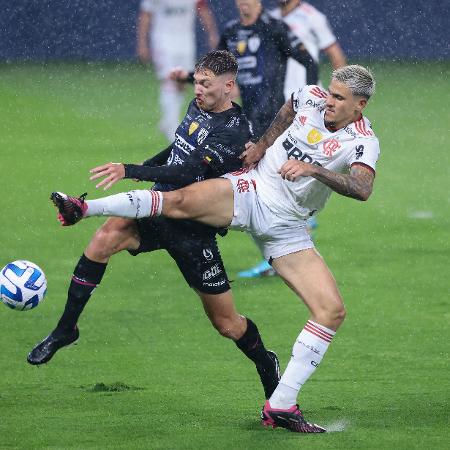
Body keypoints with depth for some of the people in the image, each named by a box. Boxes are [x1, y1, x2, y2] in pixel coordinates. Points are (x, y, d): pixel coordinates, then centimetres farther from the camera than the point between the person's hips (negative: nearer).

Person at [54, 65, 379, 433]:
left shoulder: (363, 143, -10)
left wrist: (313, 169, -38)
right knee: (179, 201, -29)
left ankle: (281, 405, -7)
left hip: (286, 228, -1)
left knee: (332, 311, -12)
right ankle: (86, 208, -25)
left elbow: (363, 189, -30)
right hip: (250, 190, 1)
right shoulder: (310, 98, 1)